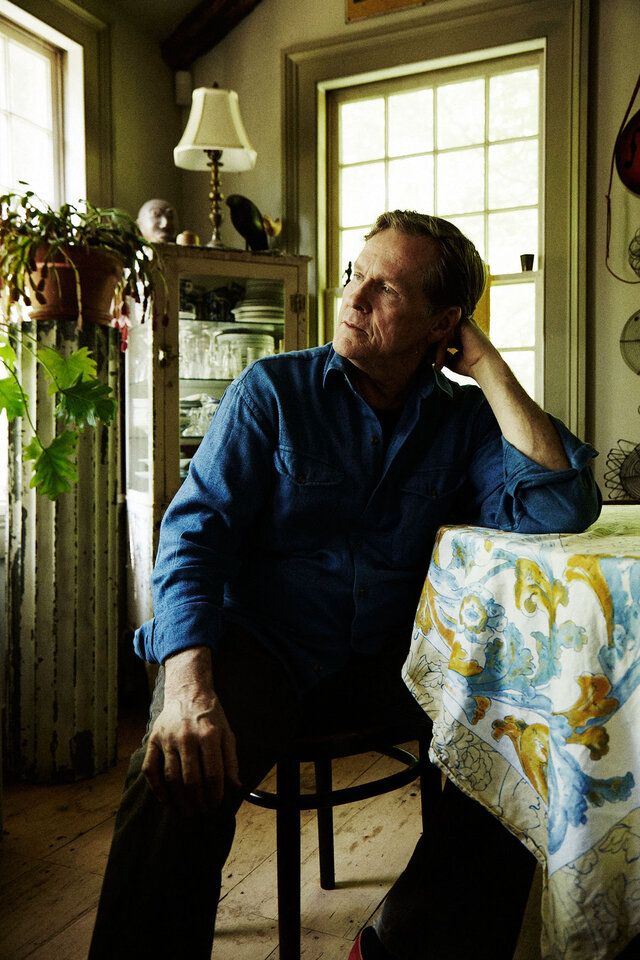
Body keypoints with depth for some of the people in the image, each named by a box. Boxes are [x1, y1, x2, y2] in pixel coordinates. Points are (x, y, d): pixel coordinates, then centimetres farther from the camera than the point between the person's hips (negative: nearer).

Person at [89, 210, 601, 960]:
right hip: (260, 645, -2)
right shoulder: (272, 390, 0)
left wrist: (486, 366, -7)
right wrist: (188, 687, -26)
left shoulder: (464, 418, 5)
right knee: (179, 776, -30)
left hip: (390, 658, 3)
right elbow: (196, 531, -10)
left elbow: (562, 507, -11)